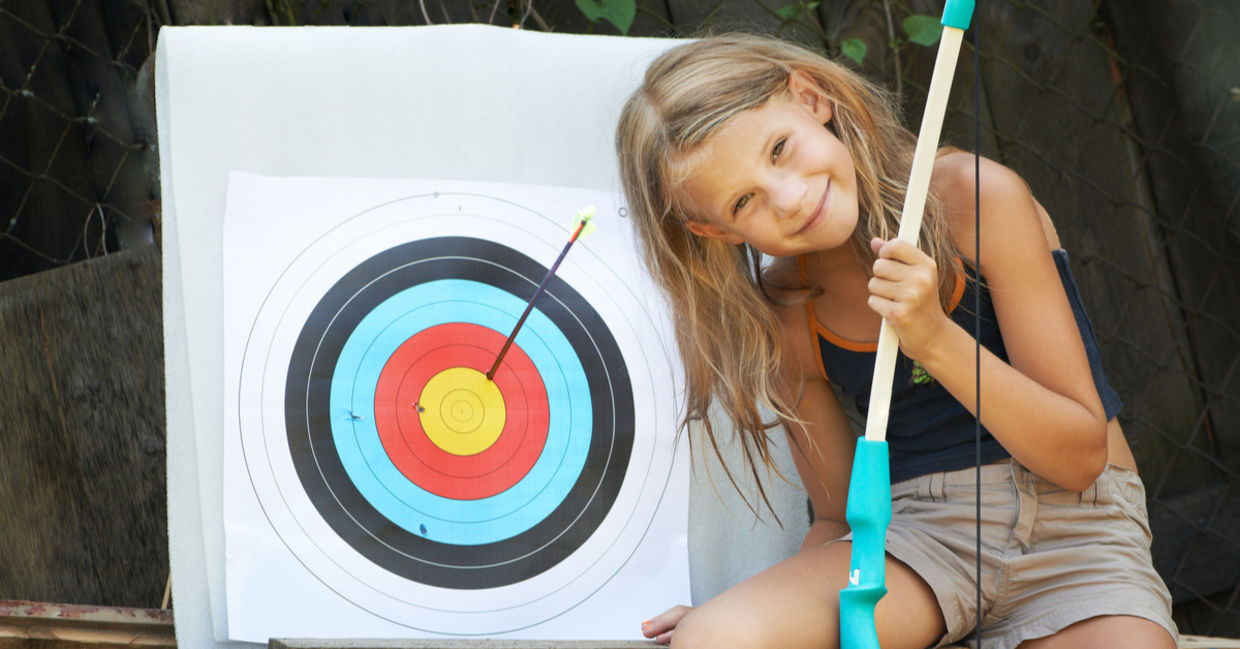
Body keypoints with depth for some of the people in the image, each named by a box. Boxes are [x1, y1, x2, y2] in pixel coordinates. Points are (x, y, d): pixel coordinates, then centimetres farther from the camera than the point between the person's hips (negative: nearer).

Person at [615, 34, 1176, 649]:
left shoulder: (978, 198, -10)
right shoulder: (782, 321, 1)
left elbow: (1082, 454, -9)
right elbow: (842, 514, 10)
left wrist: (934, 338, -24)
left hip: (1075, 531, -2)